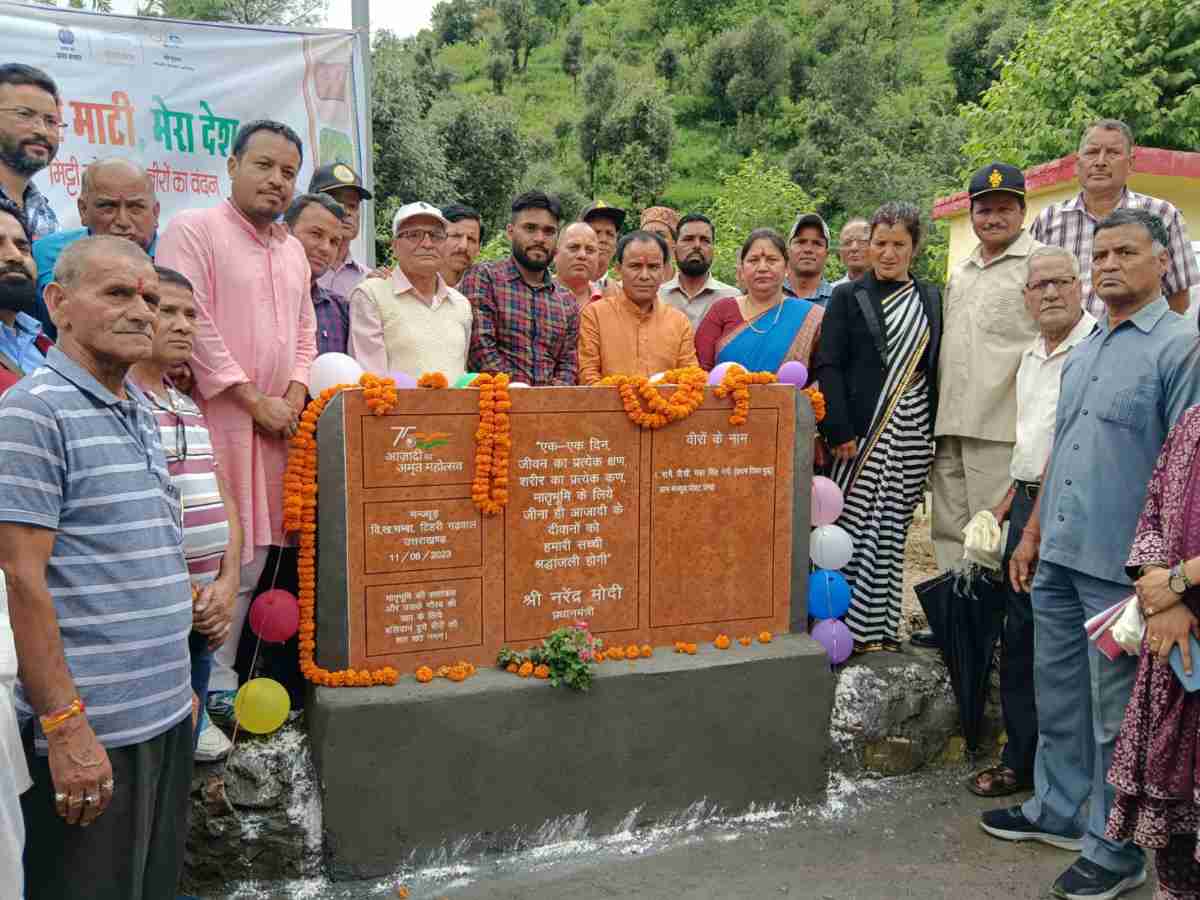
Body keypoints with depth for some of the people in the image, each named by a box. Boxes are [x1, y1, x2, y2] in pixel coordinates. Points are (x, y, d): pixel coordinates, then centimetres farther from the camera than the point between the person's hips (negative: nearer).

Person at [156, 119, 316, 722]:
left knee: (255, 554, 9)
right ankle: (210, 687, 5)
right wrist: (256, 400, -12)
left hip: (278, 423, 7)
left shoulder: (292, 249, 18)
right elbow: (193, 326, -12)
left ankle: (224, 674, 20)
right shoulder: (192, 229, -4)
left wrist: (293, 396, 3)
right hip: (219, 420, -7)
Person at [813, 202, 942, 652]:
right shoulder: (847, 297, 2)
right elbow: (828, 367, -5)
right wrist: (840, 431, -14)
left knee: (893, 529, 7)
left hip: (911, 436, 3)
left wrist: (934, 433, 6)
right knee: (854, 526, -4)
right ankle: (847, 627, 3)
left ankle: (880, 624, 15)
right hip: (862, 432, -3)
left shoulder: (931, 299, 13)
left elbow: (935, 369, 13)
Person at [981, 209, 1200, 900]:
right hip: (1060, 556, 7)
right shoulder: (1083, 351, 15)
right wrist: (1033, 533, 18)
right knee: (1059, 693, 18)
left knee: (1117, 713, 4)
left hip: (1122, 565, -7)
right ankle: (1058, 811, 34)